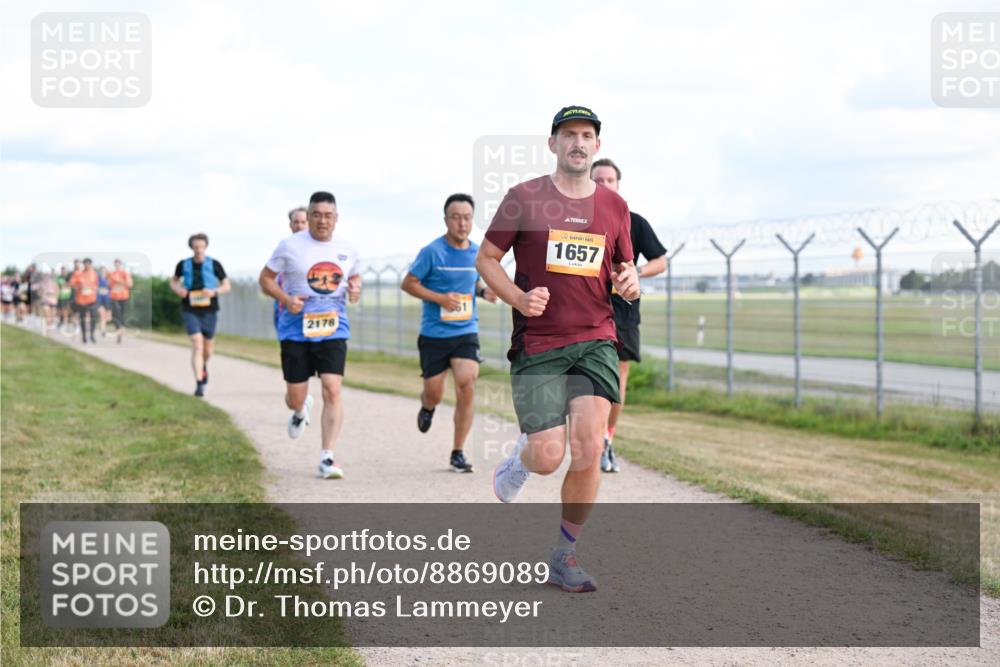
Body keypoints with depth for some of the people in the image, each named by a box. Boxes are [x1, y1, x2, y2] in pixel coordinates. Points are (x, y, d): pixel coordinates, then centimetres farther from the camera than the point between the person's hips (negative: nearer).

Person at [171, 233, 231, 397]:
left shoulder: (214, 264, -2)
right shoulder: (183, 265, 1)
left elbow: (227, 285, 3)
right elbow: (174, 281, 18)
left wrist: (214, 291, -17)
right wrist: (177, 289, -5)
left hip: (209, 310, 1)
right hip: (190, 311, -1)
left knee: (208, 349, 12)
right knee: (197, 345, -16)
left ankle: (204, 366, 48)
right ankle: (199, 383, -15)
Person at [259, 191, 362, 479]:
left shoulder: (347, 249, 6)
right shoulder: (290, 246, -3)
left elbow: (355, 277, 23)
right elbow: (266, 278, 4)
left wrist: (355, 290, -1)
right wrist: (285, 298, -14)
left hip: (333, 330, 1)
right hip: (296, 330, -1)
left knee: (332, 390, -14)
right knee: (295, 398, 5)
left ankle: (327, 458, -8)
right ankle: (301, 411, 45)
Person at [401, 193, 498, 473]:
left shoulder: (477, 253, 5)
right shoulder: (432, 251, -9)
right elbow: (408, 283, -5)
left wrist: (484, 291, 0)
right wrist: (440, 298, -17)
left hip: (466, 332, 2)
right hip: (434, 334, -2)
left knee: (466, 387, -14)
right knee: (434, 393, 4)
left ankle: (458, 453, -2)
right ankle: (427, 407, 45)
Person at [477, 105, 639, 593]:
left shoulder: (614, 206, 9)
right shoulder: (524, 197, -1)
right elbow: (485, 259, 4)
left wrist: (629, 282, -3)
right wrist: (519, 298, -13)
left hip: (595, 341, 2)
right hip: (537, 345, -2)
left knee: (589, 448, -12)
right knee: (549, 457, -10)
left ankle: (564, 557, 5)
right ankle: (521, 456, 30)